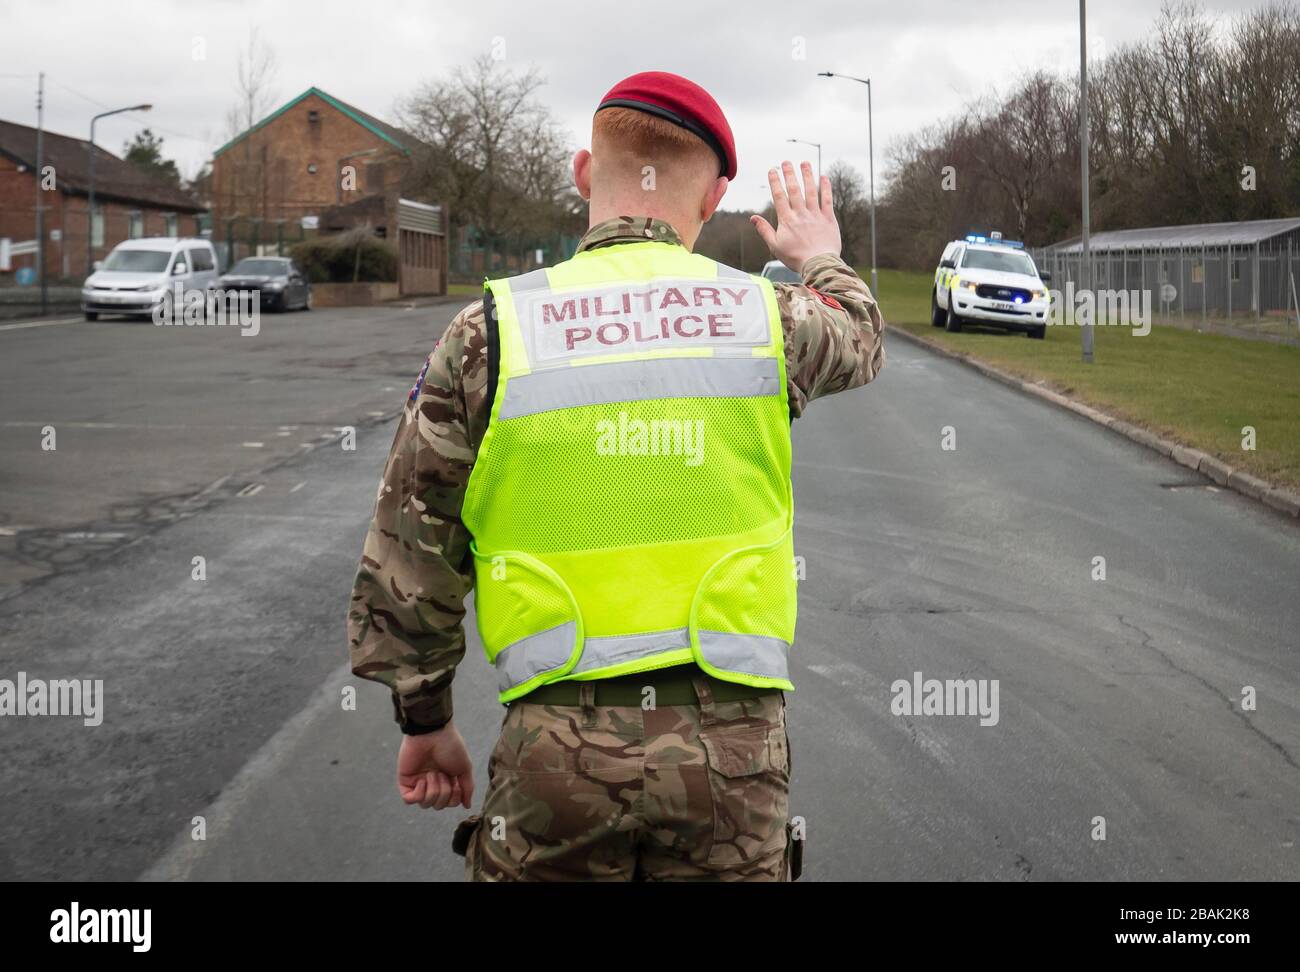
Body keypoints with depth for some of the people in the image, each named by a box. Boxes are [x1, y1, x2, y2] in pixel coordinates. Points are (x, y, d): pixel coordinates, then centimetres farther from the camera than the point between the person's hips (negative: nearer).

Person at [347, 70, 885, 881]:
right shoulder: (765, 317, 3)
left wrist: (425, 720, 14)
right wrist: (822, 260, 51)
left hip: (558, 747, -1)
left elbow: (406, 556, 0)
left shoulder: (491, 333, -2)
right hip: (731, 740, 1)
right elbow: (858, 342, 29)